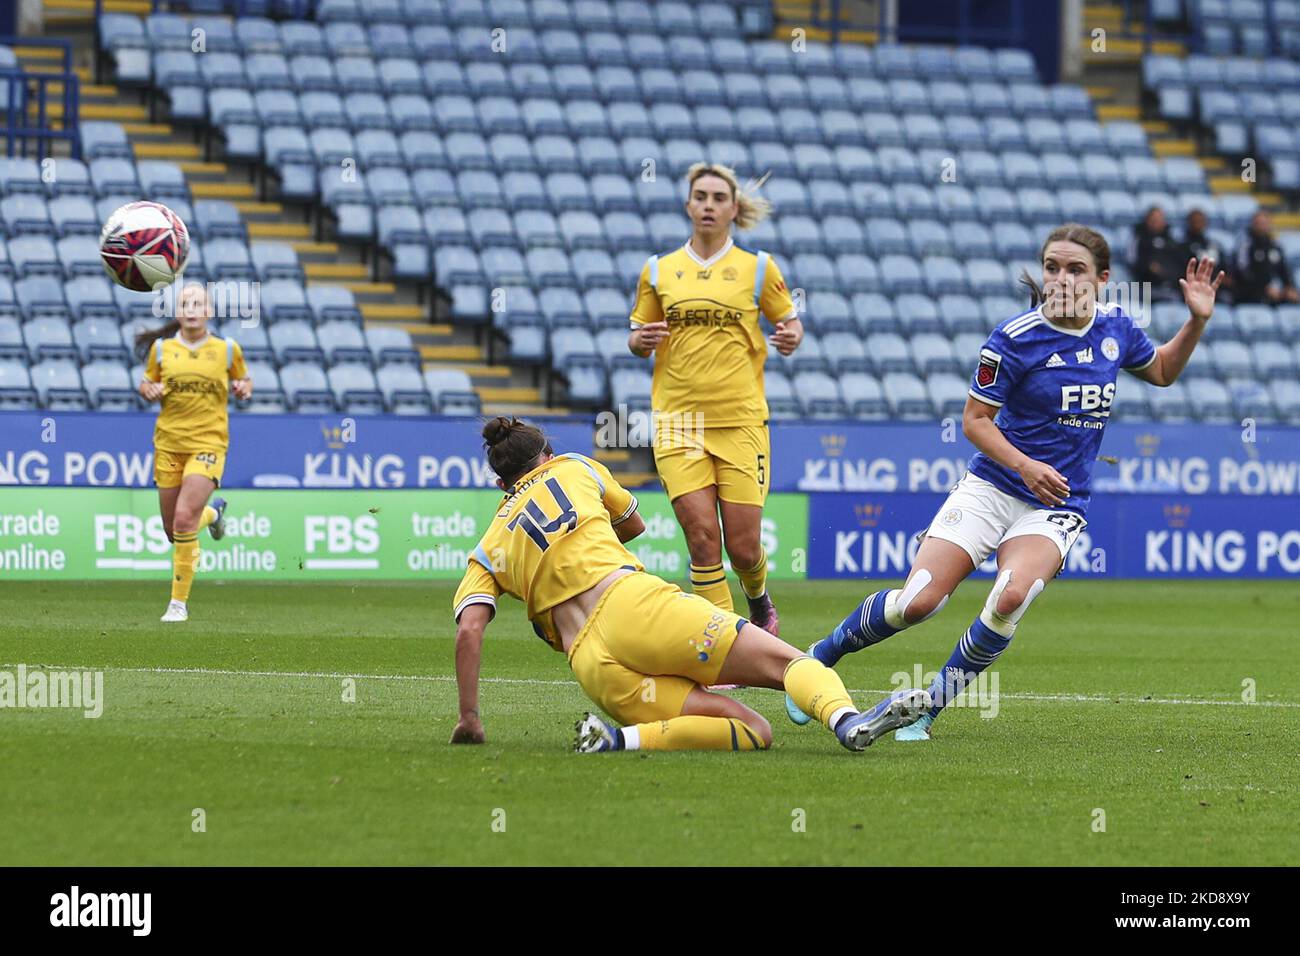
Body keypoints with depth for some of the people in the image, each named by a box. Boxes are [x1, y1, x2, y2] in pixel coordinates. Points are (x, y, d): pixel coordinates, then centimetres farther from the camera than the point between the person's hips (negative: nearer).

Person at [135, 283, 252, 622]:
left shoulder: (227, 349, 2)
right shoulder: (161, 348, 4)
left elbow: (243, 380, 17)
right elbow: (146, 384, 15)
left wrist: (244, 388, -6)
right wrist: (149, 390, -8)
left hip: (208, 442, -3)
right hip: (169, 442, 3)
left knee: (184, 520, -20)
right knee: (174, 532, 8)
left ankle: (179, 602, -9)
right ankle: (212, 512, 45)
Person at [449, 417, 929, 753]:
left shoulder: (486, 553, 23)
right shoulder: (574, 469, 23)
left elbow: (468, 630, 6)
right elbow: (634, 523, 42)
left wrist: (469, 718, 10)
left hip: (592, 666, 2)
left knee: (752, 732, 0)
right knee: (787, 661, -6)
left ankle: (616, 737, -26)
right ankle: (845, 718, -42)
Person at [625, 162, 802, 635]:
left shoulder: (758, 267, 5)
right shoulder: (659, 270, 9)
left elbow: (789, 320, 12)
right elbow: (636, 337, 17)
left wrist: (791, 337, -11)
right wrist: (641, 340, -7)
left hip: (741, 420, -1)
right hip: (678, 419, 1)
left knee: (743, 547, -3)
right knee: (702, 537, -12)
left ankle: (759, 600, 31)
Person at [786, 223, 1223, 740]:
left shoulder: (1116, 328, 2)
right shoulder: (1016, 338, -11)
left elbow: (1162, 371, 23)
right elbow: (975, 420, -6)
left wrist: (1198, 320, 7)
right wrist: (1025, 466, -21)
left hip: (1057, 508, 2)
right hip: (992, 489, -2)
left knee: (1012, 597, -29)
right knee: (918, 601, -15)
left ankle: (927, 707, -14)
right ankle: (819, 657, 13)